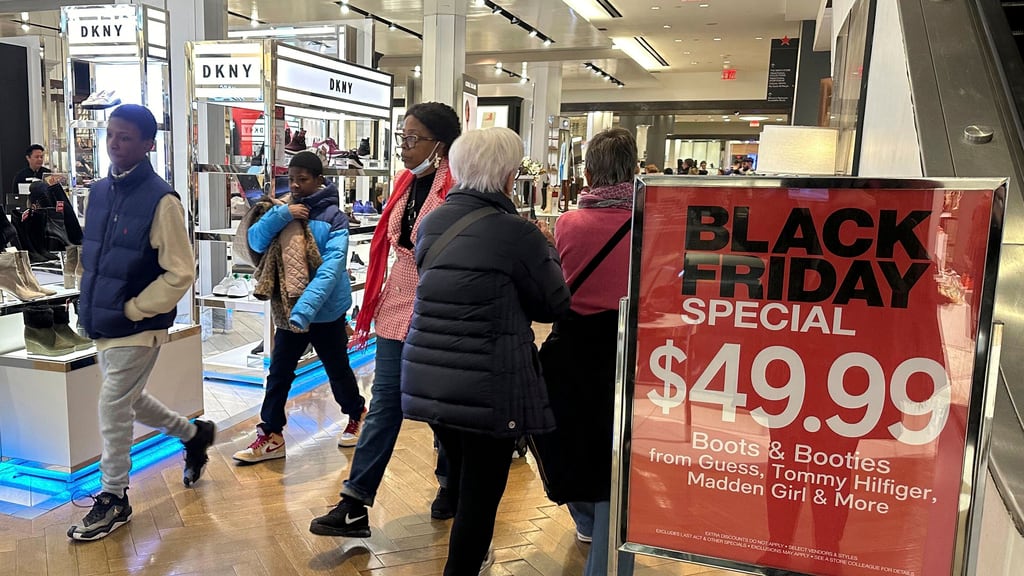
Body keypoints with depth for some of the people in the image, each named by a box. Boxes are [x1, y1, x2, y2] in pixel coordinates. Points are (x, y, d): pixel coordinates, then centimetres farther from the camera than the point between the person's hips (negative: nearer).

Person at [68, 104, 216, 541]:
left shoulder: (161, 199, -18)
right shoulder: (100, 191, 5)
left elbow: (180, 273, -18)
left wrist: (132, 310, -15)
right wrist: (90, 302, 10)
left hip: (137, 327, -8)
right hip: (103, 323, 8)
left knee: (114, 408, 0)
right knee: (128, 400, 20)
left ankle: (114, 498, 19)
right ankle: (194, 434, 42)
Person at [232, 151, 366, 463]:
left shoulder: (334, 218, -14)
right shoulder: (285, 209, 2)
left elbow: (330, 270, -25)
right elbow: (255, 241, -10)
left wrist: (304, 309, -36)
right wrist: (282, 214, -25)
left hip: (326, 311, -4)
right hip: (289, 308, 4)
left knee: (337, 370, 13)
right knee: (279, 372, 5)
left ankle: (356, 415, 37)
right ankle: (270, 435, 15)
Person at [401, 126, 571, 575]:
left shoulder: (431, 223, 4)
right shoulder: (518, 233, -14)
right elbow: (555, 305, -4)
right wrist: (549, 252, 11)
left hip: (428, 378, 7)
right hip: (488, 386, -7)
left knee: (460, 473, 26)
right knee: (482, 489, 8)